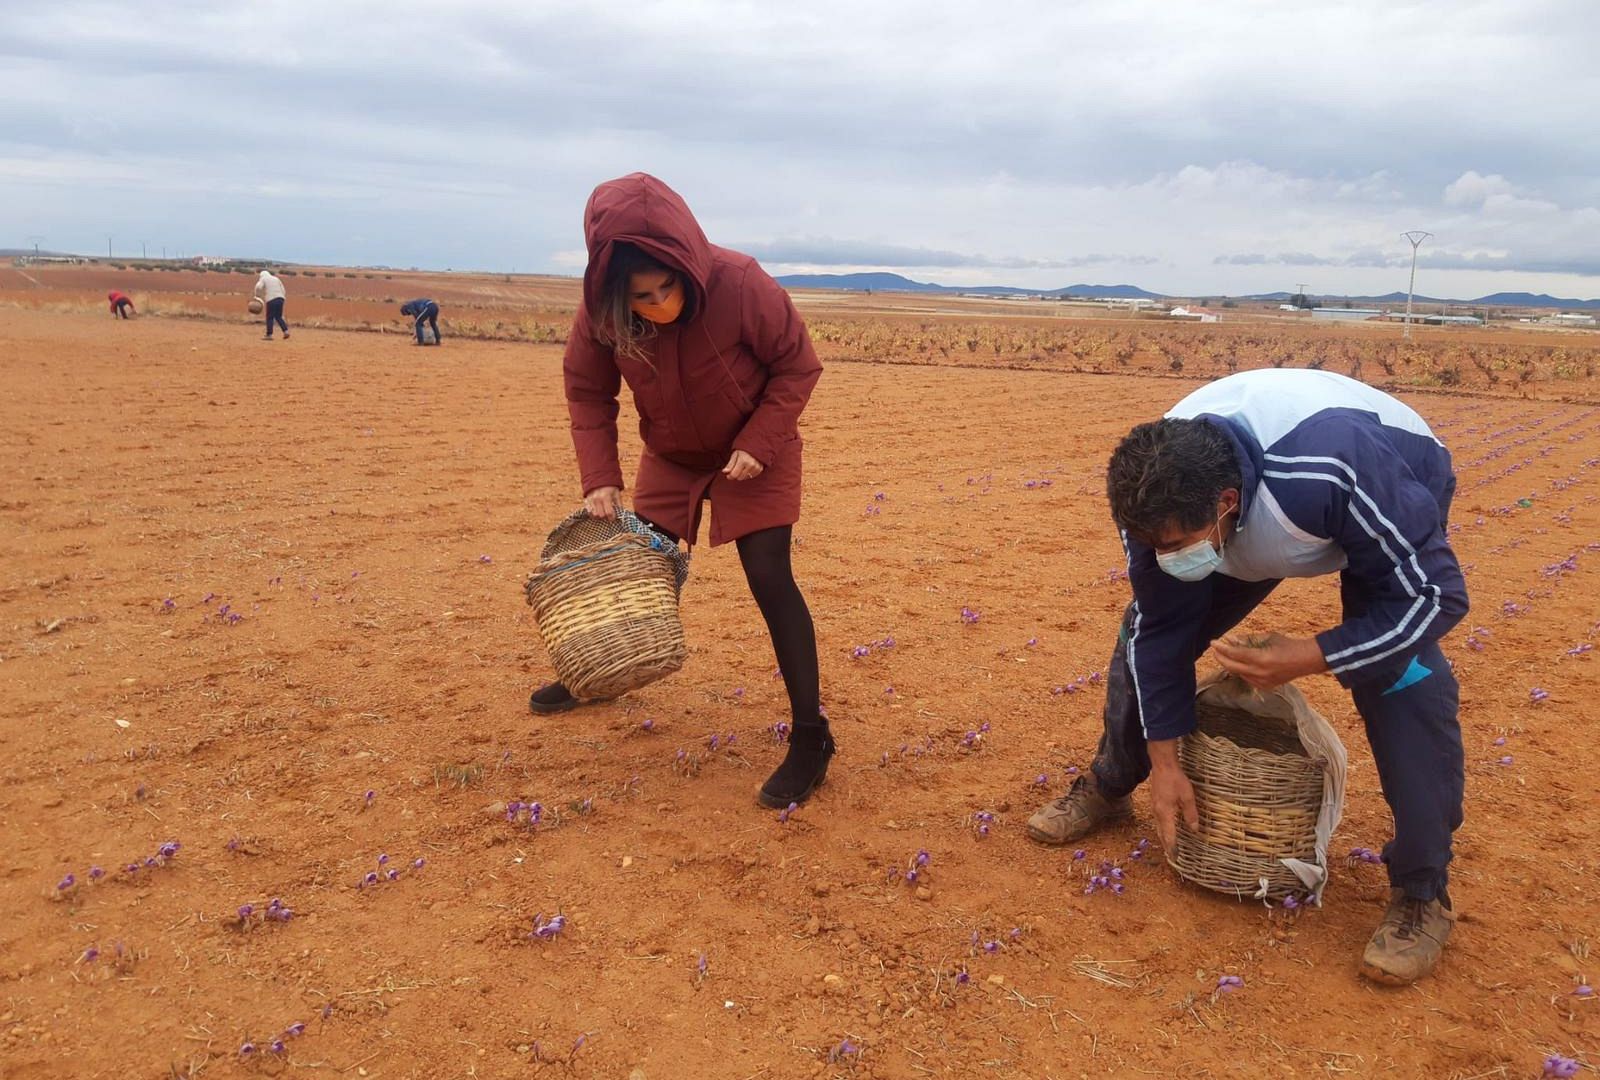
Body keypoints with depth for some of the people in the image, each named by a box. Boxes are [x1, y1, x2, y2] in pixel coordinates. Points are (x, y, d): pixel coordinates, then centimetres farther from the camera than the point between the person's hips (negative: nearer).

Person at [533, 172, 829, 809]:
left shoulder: (740, 285, -31)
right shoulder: (602, 311, -21)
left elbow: (798, 366, -18)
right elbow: (587, 391, -6)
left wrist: (757, 445, -25)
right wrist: (599, 478, -14)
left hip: (753, 455, -4)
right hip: (670, 457, 4)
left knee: (769, 580, -13)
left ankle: (810, 738, -6)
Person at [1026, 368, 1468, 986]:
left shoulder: (1335, 476, -47)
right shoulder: (1159, 496, -31)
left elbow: (1435, 595, -34)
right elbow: (1161, 628, -17)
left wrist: (1309, 658, -42)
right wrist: (1163, 763, -13)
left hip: (1398, 498, -4)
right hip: (1257, 516, 4)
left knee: (1402, 677, -26)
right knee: (1145, 625, -4)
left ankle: (1422, 893, -9)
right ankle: (1107, 790, 20)